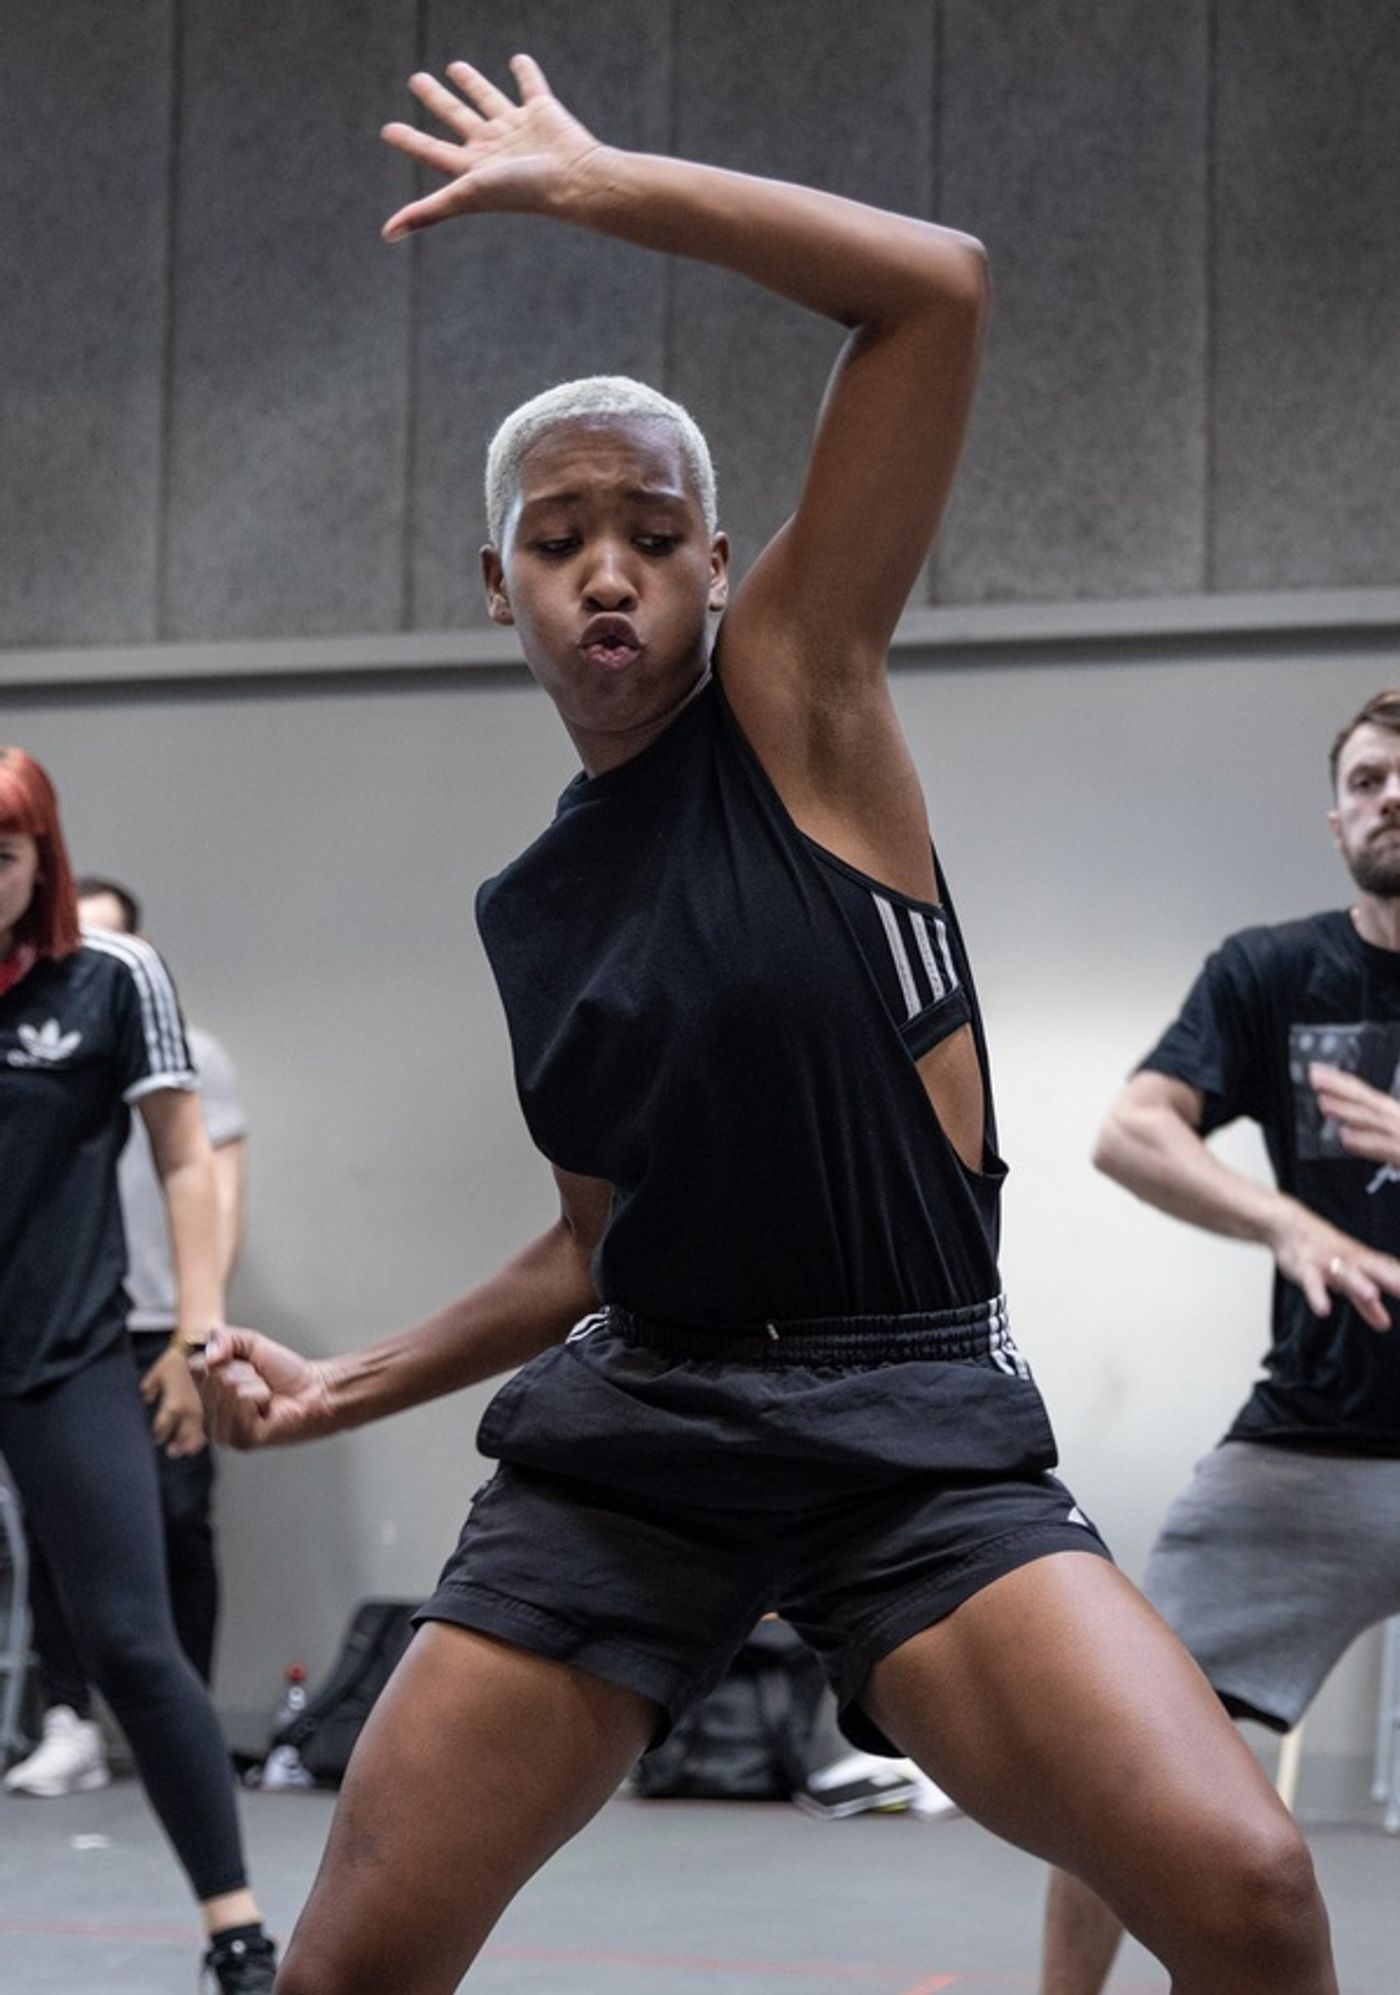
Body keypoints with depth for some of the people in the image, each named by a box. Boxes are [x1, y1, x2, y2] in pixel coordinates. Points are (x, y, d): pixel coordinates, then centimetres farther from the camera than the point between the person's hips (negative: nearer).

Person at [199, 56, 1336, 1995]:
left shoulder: (797, 692, 0)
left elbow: (937, 289, -11)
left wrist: (591, 184, -8)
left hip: (917, 1430, -4)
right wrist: (348, 1385, 17)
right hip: (635, 1428, 4)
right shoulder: (531, 907, 14)